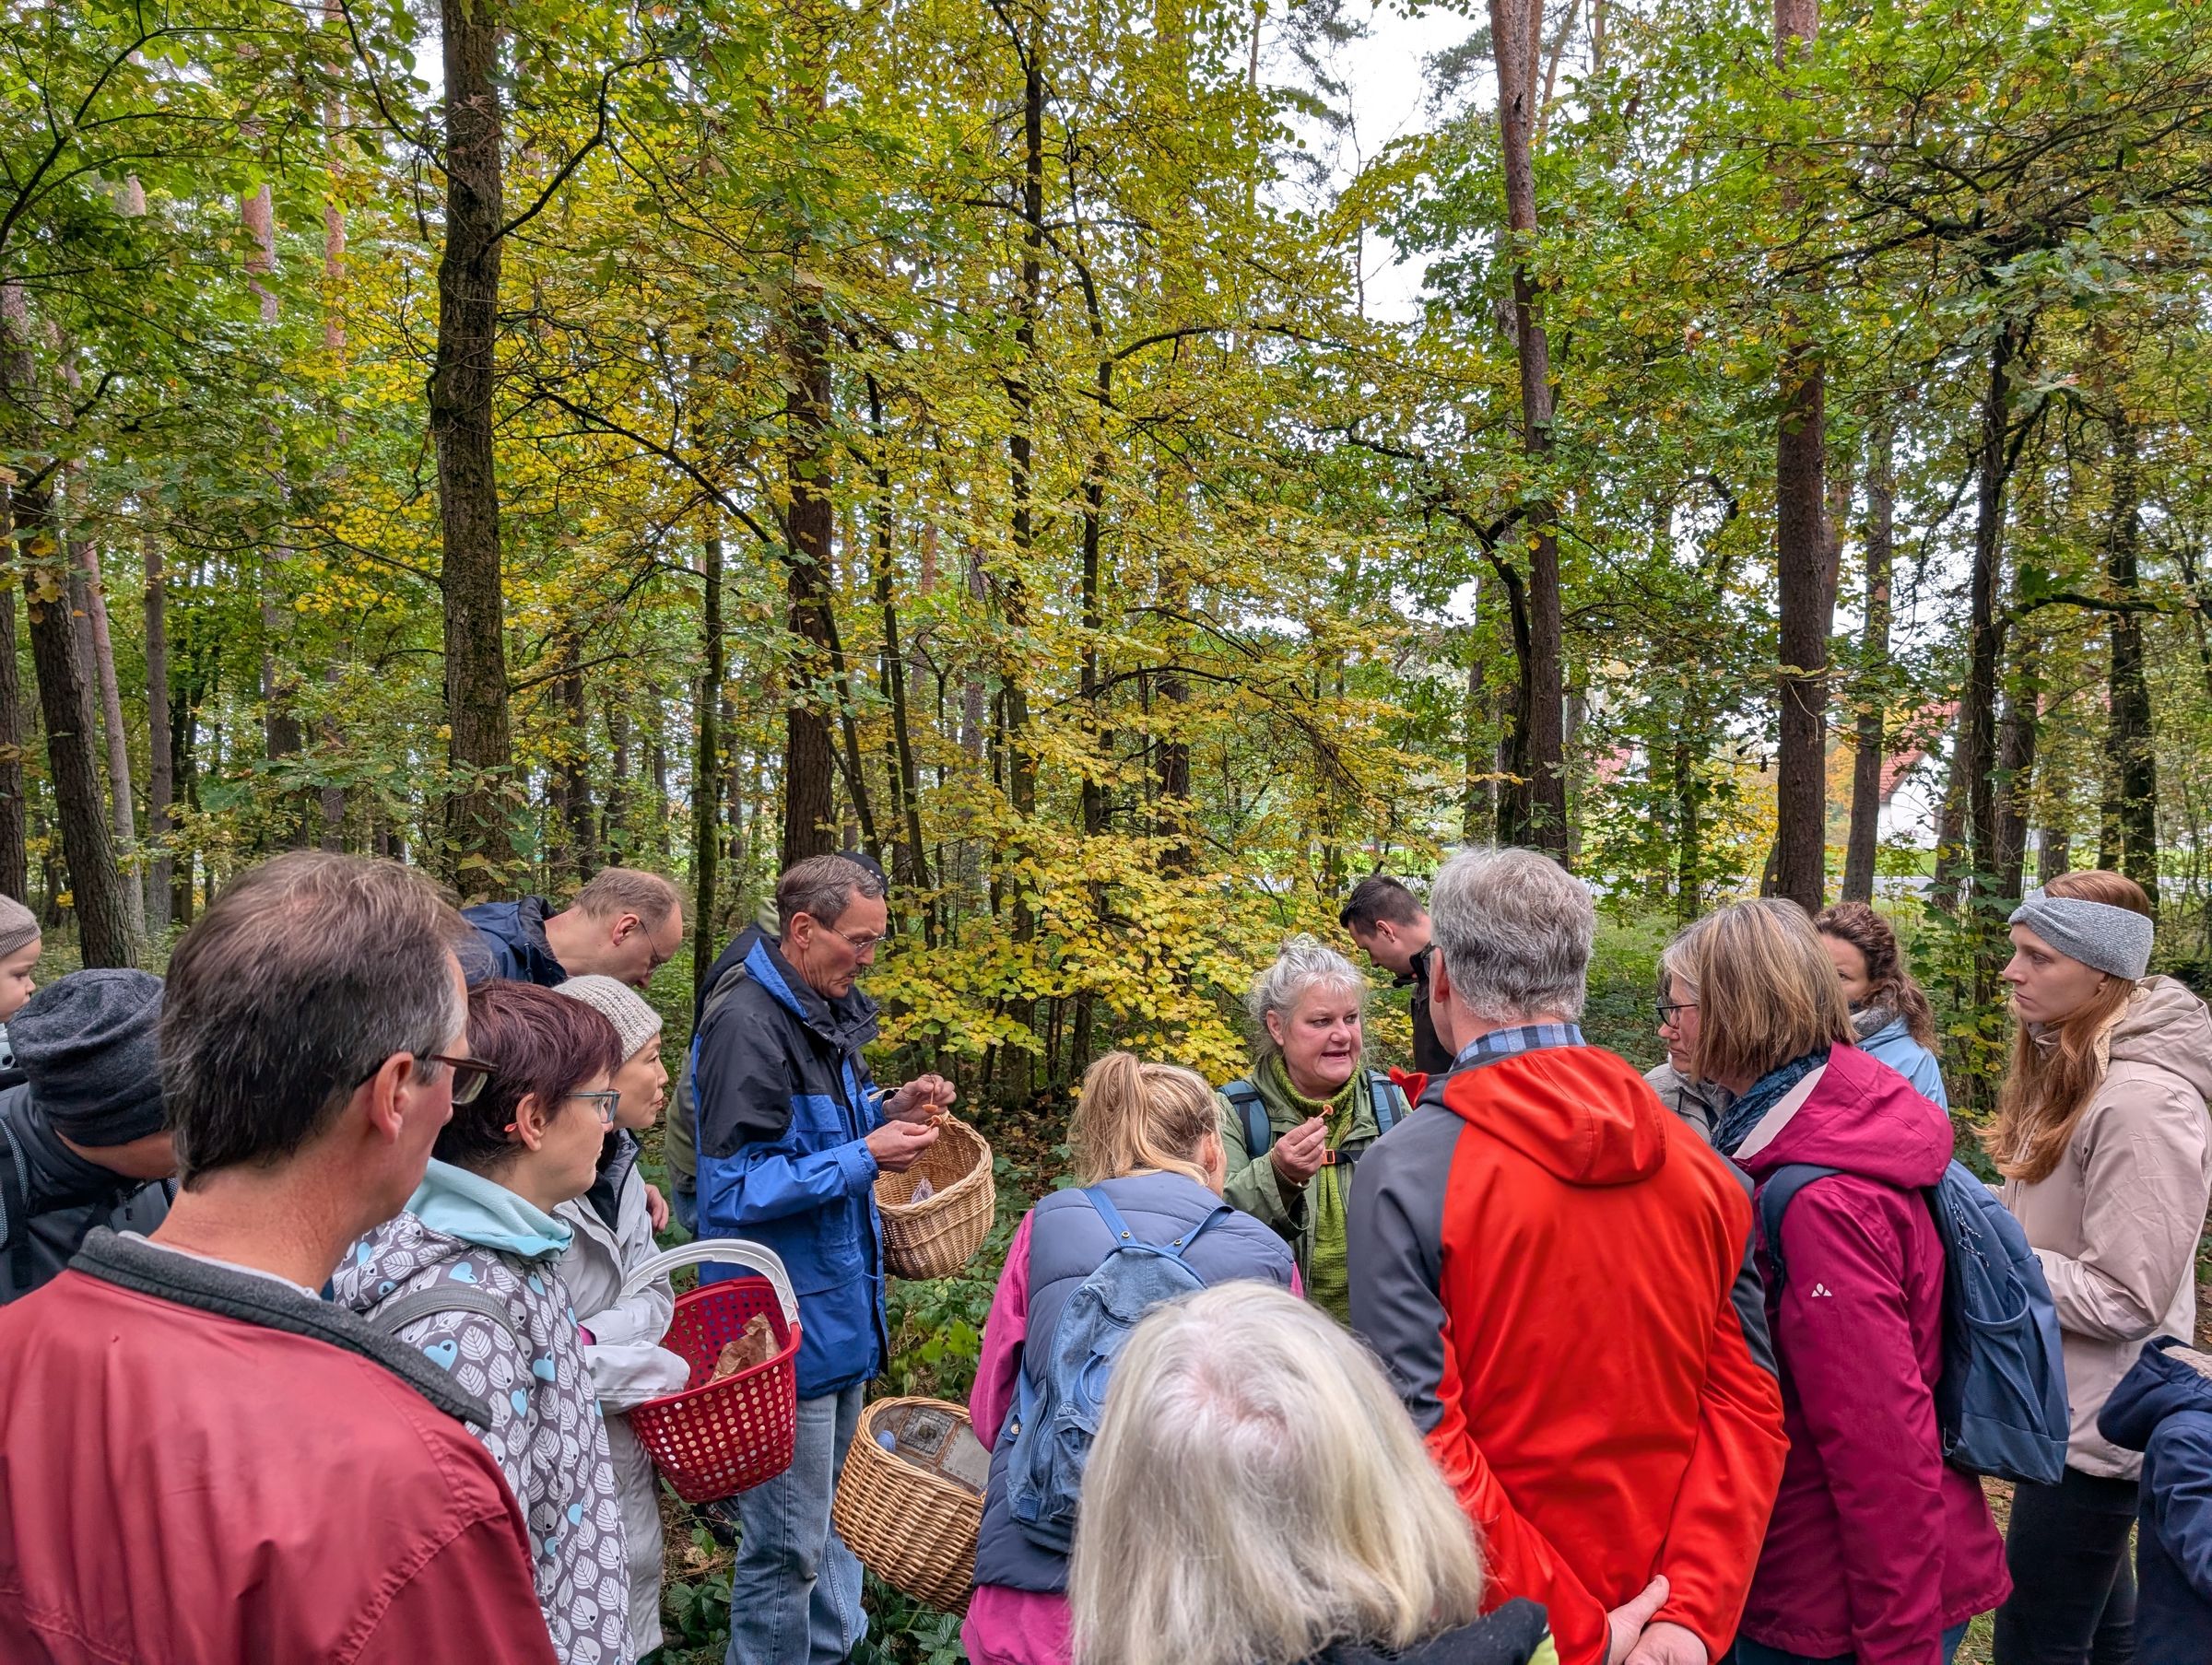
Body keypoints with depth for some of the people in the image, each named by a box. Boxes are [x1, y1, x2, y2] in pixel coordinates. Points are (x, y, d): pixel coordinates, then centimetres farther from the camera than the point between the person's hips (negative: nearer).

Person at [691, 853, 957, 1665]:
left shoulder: (828, 1010, 7)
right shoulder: (747, 1024, -21)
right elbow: (734, 1189, -22)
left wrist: (890, 1109, 1)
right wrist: (864, 1158, -23)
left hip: (840, 1310, 9)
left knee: (839, 1516, 23)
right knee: (788, 1544, 4)